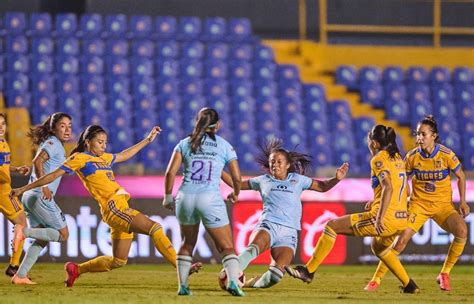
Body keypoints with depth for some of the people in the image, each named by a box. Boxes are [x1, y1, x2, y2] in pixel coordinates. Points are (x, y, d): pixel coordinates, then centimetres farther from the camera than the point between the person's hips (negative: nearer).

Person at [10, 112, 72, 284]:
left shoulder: (54, 144, 21)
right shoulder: (53, 142, -8)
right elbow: (37, 161, -23)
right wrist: (44, 187, -26)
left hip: (31, 196, 10)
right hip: (41, 197, -10)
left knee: (41, 240, 13)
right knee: (63, 234, -5)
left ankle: (20, 276, 6)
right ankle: (24, 231, -15)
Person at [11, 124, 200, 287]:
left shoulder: (103, 157, 22)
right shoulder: (80, 158, 0)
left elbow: (124, 155, 40)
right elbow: (53, 176, 2)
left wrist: (147, 140, 41)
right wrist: (24, 189, 4)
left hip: (121, 208, 9)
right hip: (112, 207, -9)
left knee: (118, 261, 12)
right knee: (155, 228, -20)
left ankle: (76, 269, 24)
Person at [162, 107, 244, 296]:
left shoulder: (185, 144, 11)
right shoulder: (224, 146, 8)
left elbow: (170, 172, 1)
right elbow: (237, 177, 9)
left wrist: (168, 196, 14)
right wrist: (235, 194, 29)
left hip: (186, 197, 2)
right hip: (211, 199, -2)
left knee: (187, 243, 21)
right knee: (227, 247, 2)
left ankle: (183, 286, 16)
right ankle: (233, 281, -20)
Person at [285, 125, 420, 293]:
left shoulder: (379, 160, -9)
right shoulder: (397, 158, 15)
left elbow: (388, 187, -23)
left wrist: (380, 218, -28)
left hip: (385, 218, -8)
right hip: (402, 219, 8)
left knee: (331, 226, 1)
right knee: (378, 246, 38)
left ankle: (308, 271, 3)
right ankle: (409, 285, 33)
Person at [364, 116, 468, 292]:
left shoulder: (446, 154, -10)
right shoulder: (412, 157, -7)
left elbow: (461, 177, 4)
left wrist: (463, 202, -2)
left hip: (443, 205, 0)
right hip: (419, 203, 0)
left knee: (462, 231, -26)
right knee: (402, 238, -17)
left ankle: (444, 274, -9)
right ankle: (377, 279, -6)